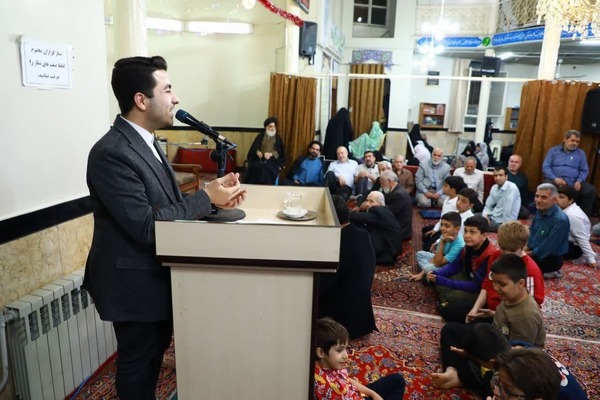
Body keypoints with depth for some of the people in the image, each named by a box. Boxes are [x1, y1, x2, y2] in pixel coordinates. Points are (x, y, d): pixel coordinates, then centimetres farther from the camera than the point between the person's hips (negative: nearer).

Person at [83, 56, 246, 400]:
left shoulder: (144, 141, 5)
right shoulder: (111, 153, -26)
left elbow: (168, 202, 7)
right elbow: (146, 225, -30)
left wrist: (215, 196, -9)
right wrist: (206, 198, -22)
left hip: (154, 273, 9)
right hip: (133, 280, -9)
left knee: (156, 348, 27)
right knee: (138, 359, 13)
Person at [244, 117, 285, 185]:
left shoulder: (278, 138, 15)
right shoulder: (260, 136, 16)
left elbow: (279, 152, 4)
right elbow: (254, 147, 5)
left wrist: (271, 154, -17)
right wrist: (257, 152, -19)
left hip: (273, 159, -1)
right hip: (259, 158, 1)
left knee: (267, 168, -37)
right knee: (253, 166, -33)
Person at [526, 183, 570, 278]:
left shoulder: (560, 219, -27)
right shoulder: (540, 211, 1)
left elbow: (549, 247, -25)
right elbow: (532, 232, 12)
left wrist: (531, 253, -15)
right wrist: (526, 247, -2)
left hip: (551, 259, -9)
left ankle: (549, 271, 1)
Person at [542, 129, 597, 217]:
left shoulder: (581, 153, 16)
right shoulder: (553, 150, 10)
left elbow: (584, 170, 12)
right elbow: (545, 167, 1)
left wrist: (579, 181, -10)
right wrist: (555, 179, -15)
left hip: (573, 183, 3)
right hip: (555, 181, -2)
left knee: (591, 190, -21)